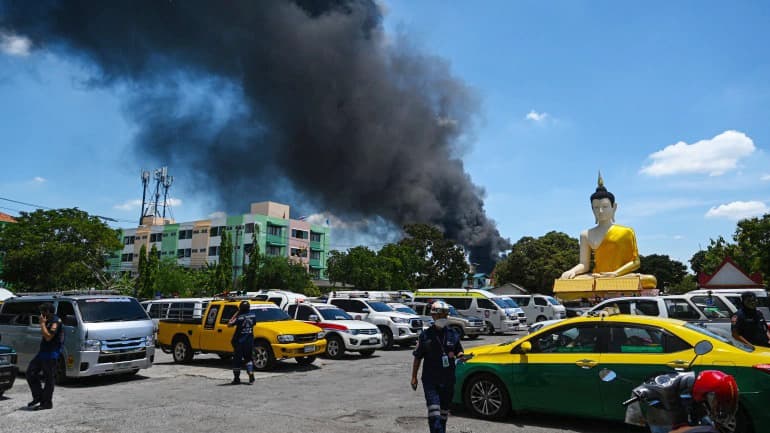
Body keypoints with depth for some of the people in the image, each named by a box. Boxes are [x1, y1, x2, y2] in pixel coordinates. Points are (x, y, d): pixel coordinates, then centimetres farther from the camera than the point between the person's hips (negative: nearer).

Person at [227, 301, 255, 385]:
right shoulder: (252, 316, -4)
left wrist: (236, 313, -6)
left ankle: (236, 378, 14)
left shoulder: (239, 318, -16)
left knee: (237, 360, 8)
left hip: (239, 342, -4)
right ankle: (251, 375, 2)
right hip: (249, 341, 4)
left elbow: (229, 324, -8)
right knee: (248, 359, 17)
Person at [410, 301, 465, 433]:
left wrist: (460, 357, -9)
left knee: (444, 411, 13)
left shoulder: (453, 334, 5)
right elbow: (417, 357, 3)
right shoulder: (425, 335, -2)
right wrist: (414, 377, 2)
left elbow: (459, 351, 15)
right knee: (434, 410, -15)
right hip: (430, 380, -3)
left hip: (448, 380, 3)